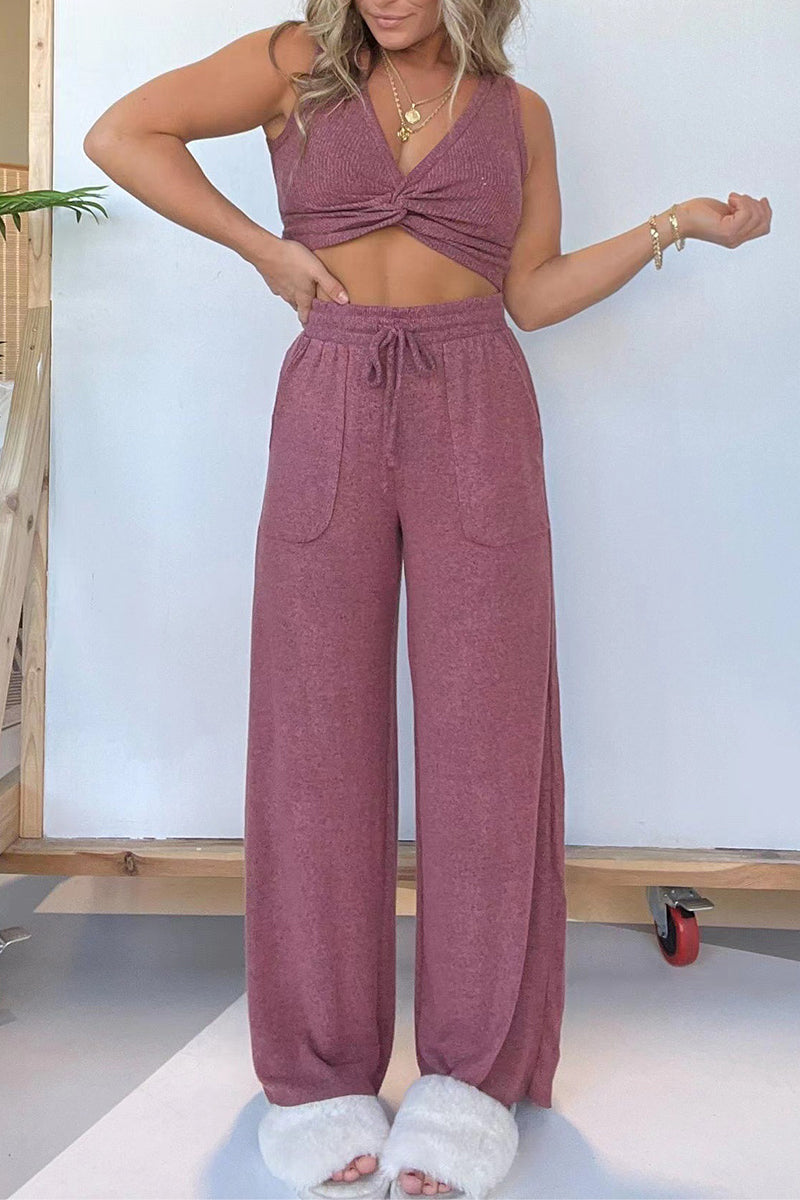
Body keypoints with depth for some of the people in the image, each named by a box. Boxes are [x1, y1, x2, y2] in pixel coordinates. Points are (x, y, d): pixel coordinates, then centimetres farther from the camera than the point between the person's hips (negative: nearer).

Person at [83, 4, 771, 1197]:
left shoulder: (519, 110, 16)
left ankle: (473, 1077, 8)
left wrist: (679, 223, 10)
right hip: (328, 413, 0)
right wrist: (263, 248, 2)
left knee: (487, 730, -4)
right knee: (316, 731, -3)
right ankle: (321, 1078, 9)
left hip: (477, 414, 1)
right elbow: (119, 134, 8)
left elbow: (530, 294, 15)